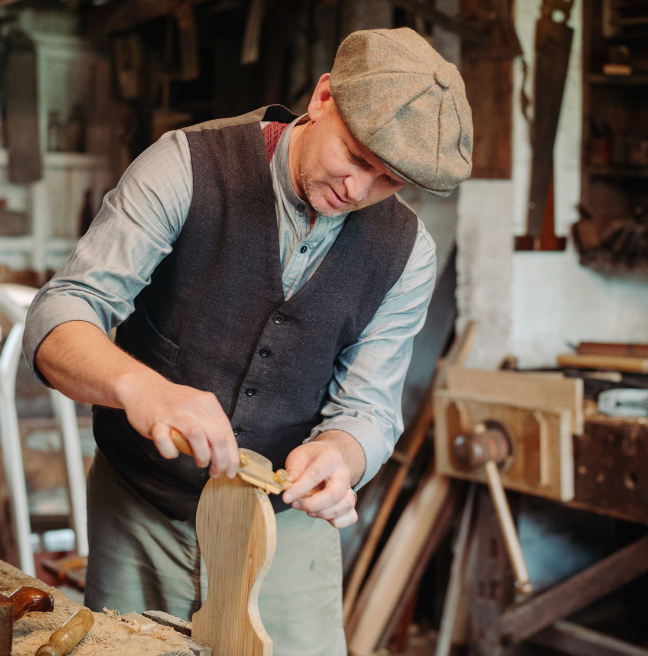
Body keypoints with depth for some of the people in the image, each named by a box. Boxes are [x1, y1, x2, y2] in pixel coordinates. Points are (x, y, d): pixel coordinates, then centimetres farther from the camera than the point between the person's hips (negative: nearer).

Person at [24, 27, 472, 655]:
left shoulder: (407, 254, -8)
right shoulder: (187, 166, -17)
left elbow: (367, 409, -6)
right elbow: (59, 316, -23)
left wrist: (337, 456, -31)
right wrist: (138, 385, -45)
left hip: (287, 530, 2)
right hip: (139, 520, -1)